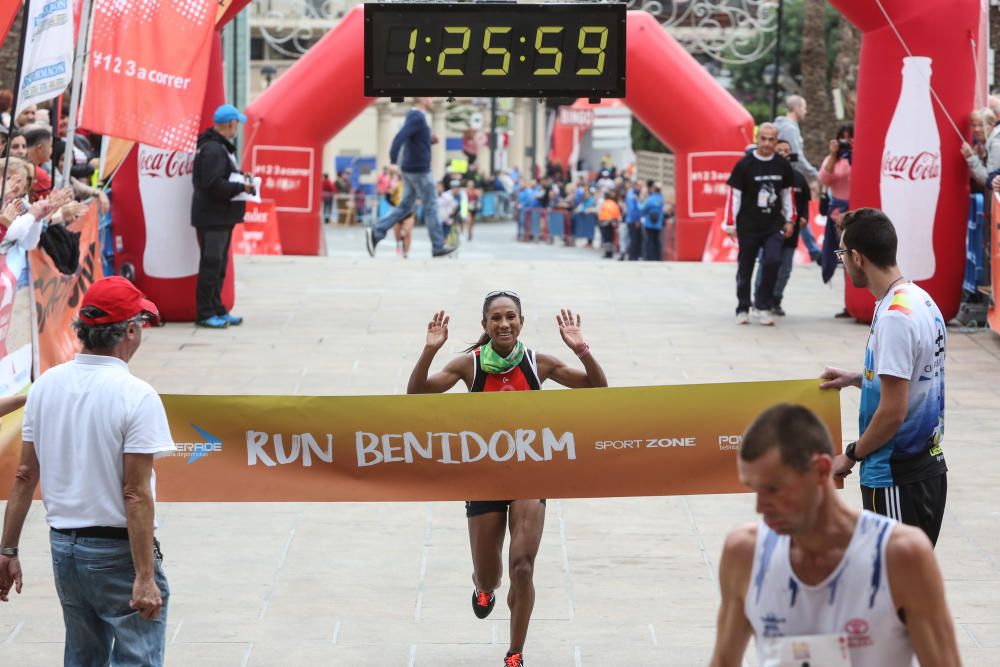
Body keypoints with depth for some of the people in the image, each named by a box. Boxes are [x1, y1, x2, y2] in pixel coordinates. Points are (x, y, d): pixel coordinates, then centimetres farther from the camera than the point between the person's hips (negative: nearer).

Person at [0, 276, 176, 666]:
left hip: (63, 546, 7)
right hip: (118, 551, -7)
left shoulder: (46, 385, 3)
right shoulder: (136, 396, -15)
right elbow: (136, 494, -18)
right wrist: (145, 577, -16)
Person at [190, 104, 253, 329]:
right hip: (212, 217, -11)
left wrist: (240, 177, 5)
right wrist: (242, 187, -16)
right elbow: (214, 185, -25)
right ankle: (205, 313, -4)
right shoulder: (212, 150, -18)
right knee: (211, 264, -7)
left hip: (222, 217, 11)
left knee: (219, 264, 15)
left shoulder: (222, 147, 17)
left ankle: (217, 309, 21)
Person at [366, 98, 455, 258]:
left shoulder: (414, 116, 13)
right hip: (420, 170, -9)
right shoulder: (417, 117, -17)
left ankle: (376, 233, 4)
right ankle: (438, 247, 8)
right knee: (430, 208, 0)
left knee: (405, 207, 11)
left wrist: (429, 140, 9)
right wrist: (393, 162, -34)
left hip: (411, 170, 9)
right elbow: (399, 137, -29)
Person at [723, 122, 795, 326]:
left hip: (774, 225, 2)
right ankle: (742, 310, 20)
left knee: (773, 261, -16)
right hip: (748, 226, -2)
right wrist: (730, 224, -7)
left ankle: (764, 307, -3)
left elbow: (787, 193, 16)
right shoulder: (744, 165, -7)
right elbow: (734, 194, -5)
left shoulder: (782, 166, 4)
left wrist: (789, 220, 13)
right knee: (745, 268, 6)